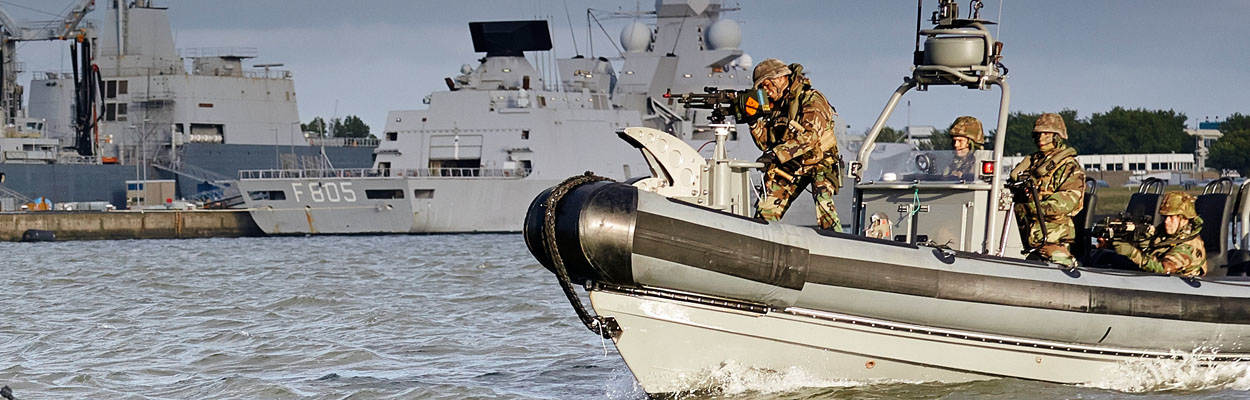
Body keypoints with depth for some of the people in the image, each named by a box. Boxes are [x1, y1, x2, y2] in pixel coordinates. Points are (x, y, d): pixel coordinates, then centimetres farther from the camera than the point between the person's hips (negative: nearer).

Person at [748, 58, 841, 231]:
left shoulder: (812, 100, -15)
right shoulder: (776, 104, 7)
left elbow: (809, 136, -29)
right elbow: (766, 143, 7)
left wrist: (776, 154, -36)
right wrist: (754, 120, -10)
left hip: (818, 163, -6)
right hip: (789, 167, 6)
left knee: (823, 201, -29)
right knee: (766, 211, -4)